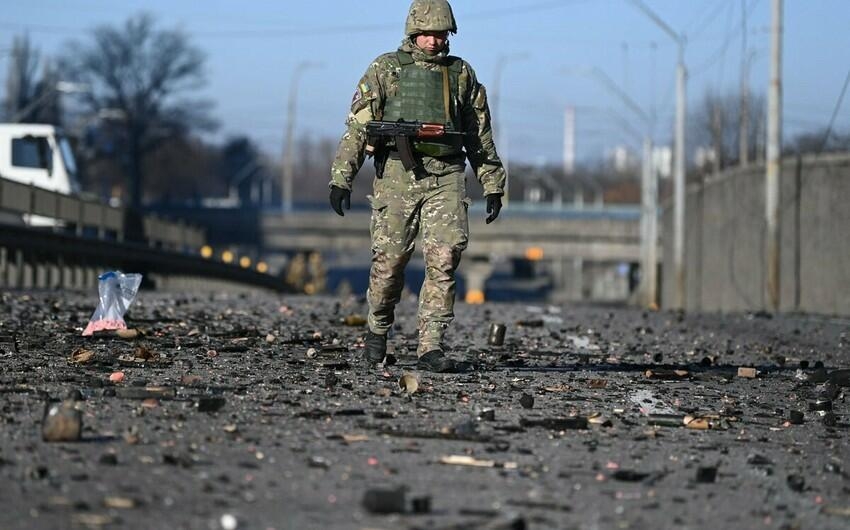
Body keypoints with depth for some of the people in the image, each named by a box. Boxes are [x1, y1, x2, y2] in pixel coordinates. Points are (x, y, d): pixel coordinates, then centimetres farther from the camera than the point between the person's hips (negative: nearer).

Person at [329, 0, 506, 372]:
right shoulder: (385, 69, 6)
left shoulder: (461, 74, 13)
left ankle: (430, 348, -10)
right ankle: (378, 328, 28)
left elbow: (480, 136, 18)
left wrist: (493, 186, 14)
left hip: (446, 177, 2)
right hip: (398, 173, -2)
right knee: (390, 259, 1)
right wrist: (341, 179, -5)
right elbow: (357, 126, 2)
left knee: (444, 259, -11)